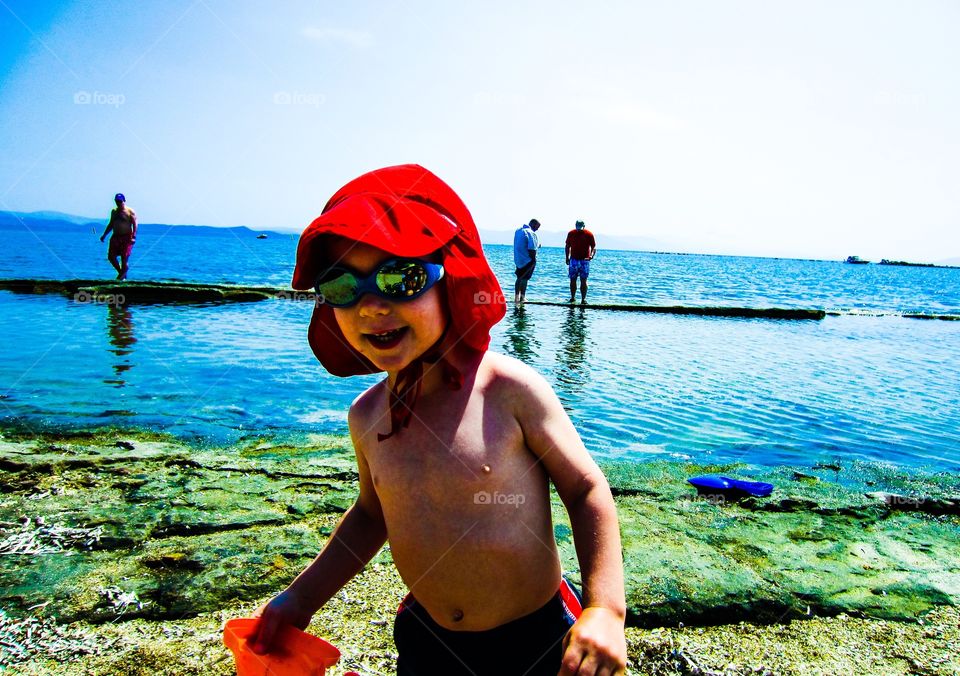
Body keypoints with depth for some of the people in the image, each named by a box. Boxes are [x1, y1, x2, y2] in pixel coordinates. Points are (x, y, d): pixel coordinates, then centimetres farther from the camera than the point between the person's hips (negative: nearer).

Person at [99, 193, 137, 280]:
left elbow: (134, 225, -9)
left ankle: (123, 274, 8)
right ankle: (121, 272, 19)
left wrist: (133, 237, -20)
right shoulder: (114, 212, 16)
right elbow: (111, 224, 24)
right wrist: (104, 235, 19)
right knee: (111, 257, 1)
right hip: (115, 237, 6)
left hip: (126, 237, -6)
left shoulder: (130, 212, -3)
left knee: (124, 258, -8)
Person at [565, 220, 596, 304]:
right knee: (572, 280, 5)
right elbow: (567, 246, 13)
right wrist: (567, 258, 6)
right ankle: (572, 297, 17)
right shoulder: (571, 233, 3)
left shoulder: (589, 234, -4)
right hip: (573, 260, 2)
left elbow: (594, 247, -2)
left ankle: (583, 299, -1)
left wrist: (592, 255, -20)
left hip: (584, 260, -2)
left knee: (583, 281, -3)